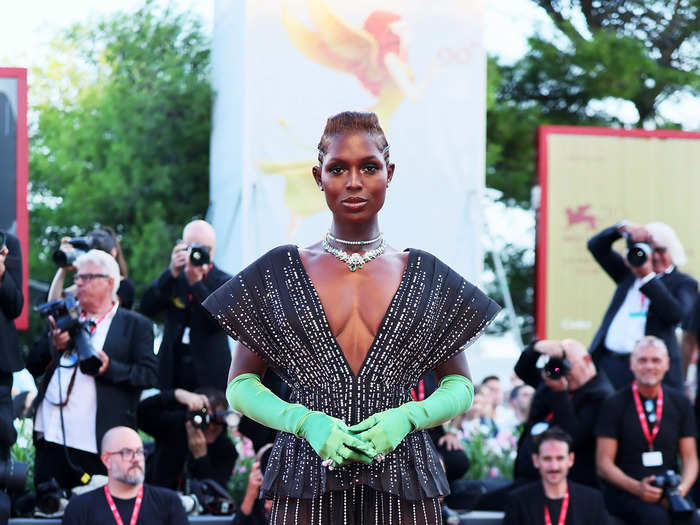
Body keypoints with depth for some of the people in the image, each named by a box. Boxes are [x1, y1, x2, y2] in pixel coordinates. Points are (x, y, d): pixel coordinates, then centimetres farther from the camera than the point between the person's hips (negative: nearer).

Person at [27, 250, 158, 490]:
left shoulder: (135, 325, 4)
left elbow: (149, 375, -4)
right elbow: (33, 367, 15)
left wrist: (110, 368, -18)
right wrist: (54, 344, -4)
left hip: (97, 442, -4)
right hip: (53, 434, 4)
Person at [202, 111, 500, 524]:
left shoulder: (426, 277, 8)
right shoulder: (279, 274, 5)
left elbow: (461, 385, 10)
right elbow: (240, 384, 5)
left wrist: (405, 418, -9)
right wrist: (306, 422, -13)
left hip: (400, 482, 1)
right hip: (309, 479, -1)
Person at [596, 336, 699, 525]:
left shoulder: (680, 403, 12)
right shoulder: (615, 405, 2)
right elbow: (603, 464, -1)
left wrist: (683, 487, -10)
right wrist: (637, 488, -18)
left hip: (671, 491, 3)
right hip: (625, 493, -3)